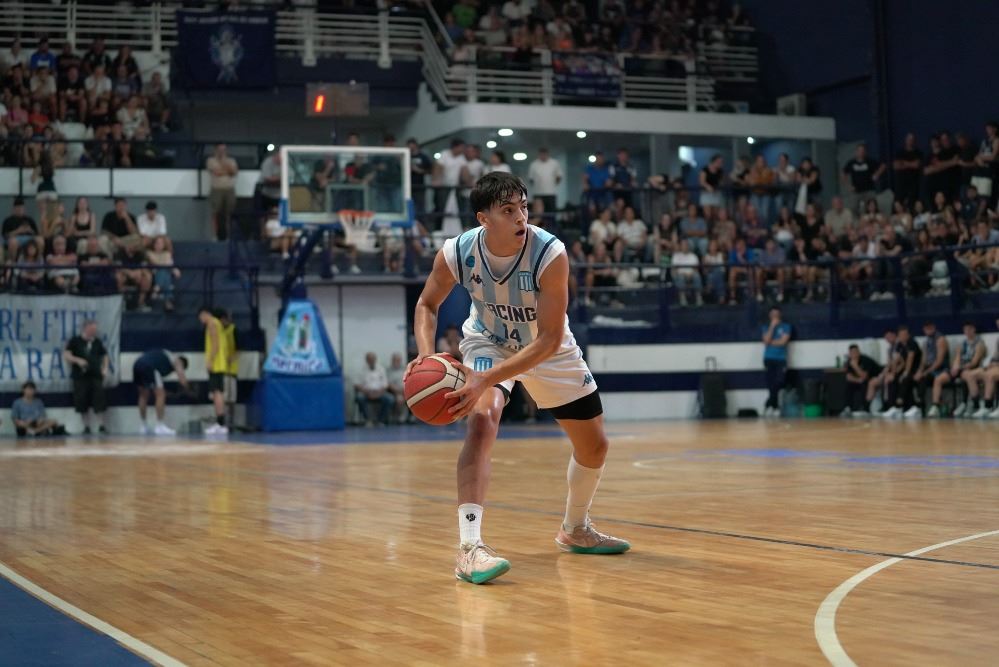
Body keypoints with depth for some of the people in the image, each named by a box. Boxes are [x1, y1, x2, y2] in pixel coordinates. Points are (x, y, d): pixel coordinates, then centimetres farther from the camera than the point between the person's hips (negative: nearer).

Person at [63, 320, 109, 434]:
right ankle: (86, 427, 11)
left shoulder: (98, 342, 11)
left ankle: (104, 426, -1)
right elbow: (66, 355, -3)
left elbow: (105, 356, 21)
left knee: (100, 401, -8)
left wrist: (105, 368, 5)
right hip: (80, 377, -1)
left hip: (96, 376, 1)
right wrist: (77, 360, -19)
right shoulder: (75, 341, 3)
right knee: (83, 403, 1)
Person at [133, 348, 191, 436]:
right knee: (160, 395, 1)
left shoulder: (164, 356, 38)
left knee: (143, 395, 20)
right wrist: (189, 391, 26)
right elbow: (182, 380, 7)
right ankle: (160, 427, -1)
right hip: (149, 366, -8)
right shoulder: (177, 360, 18)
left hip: (137, 364, 8)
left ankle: (144, 427, 25)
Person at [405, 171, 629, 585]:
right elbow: (427, 305, -7)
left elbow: (549, 340, -34)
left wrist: (488, 379, -44)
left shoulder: (550, 254, -34)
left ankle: (575, 530, 36)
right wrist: (425, 352, -27)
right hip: (490, 341, -1)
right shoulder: (456, 254, -27)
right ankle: (469, 547, -34)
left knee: (594, 446, 8)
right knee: (482, 420, -31)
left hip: (547, 349, 1)